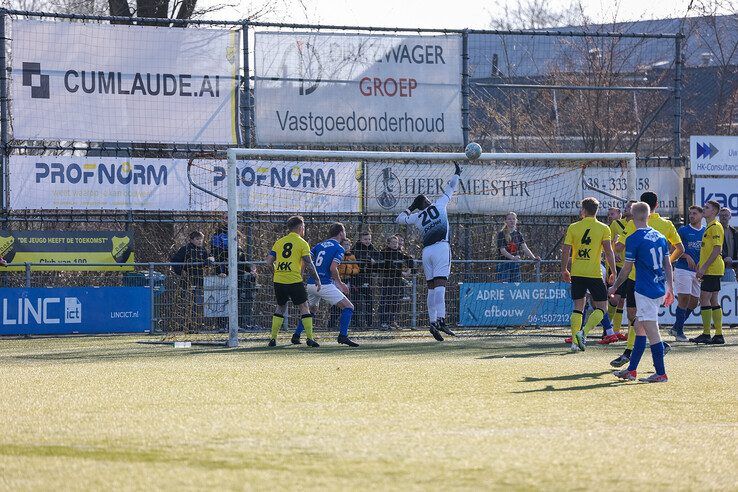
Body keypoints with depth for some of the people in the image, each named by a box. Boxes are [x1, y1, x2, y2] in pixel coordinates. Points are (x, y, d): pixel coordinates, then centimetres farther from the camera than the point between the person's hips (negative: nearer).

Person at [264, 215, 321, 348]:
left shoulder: (279, 242, 11)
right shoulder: (302, 243, 0)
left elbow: (269, 262, 8)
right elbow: (309, 264, -5)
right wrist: (317, 280, 5)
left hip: (278, 281, 4)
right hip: (294, 281, -4)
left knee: (280, 307, 17)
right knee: (304, 307, 4)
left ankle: (273, 338, 11)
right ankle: (310, 338, -4)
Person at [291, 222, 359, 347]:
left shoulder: (320, 245, 16)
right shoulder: (339, 249, -3)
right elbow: (333, 268, -15)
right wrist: (340, 283, -2)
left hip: (311, 284, 7)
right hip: (325, 285, -7)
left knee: (312, 310, 29)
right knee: (348, 307, -3)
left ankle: (296, 336, 22)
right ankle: (343, 336, -16)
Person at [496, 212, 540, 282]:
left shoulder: (518, 234, 13)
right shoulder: (501, 234, -1)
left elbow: (525, 248, 4)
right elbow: (502, 250, -11)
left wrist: (533, 257, -13)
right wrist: (513, 257, -28)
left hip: (516, 265, 4)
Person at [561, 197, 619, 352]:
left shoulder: (573, 227, 2)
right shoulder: (603, 228, -3)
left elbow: (565, 251, 1)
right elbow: (608, 251, -7)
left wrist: (564, 270, 13)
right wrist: (613, 272, -1)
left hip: (577, 274, 3)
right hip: (594, 274, -3)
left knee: (578, 307, 12)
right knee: (601, 308, 5)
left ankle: (575, 341, 4)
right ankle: (583, 333, -16)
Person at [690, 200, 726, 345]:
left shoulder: (716, 227, -12)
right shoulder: (709, 227, 20)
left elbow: (717, 249, -19)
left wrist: (704, 267, -20)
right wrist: (700, 268, 23)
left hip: (712, 269, -10)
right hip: (711, 271, 10)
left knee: (705, 299, -10)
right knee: (714, 301, 9)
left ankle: (706, 335, -10)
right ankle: (719, 335, 10)